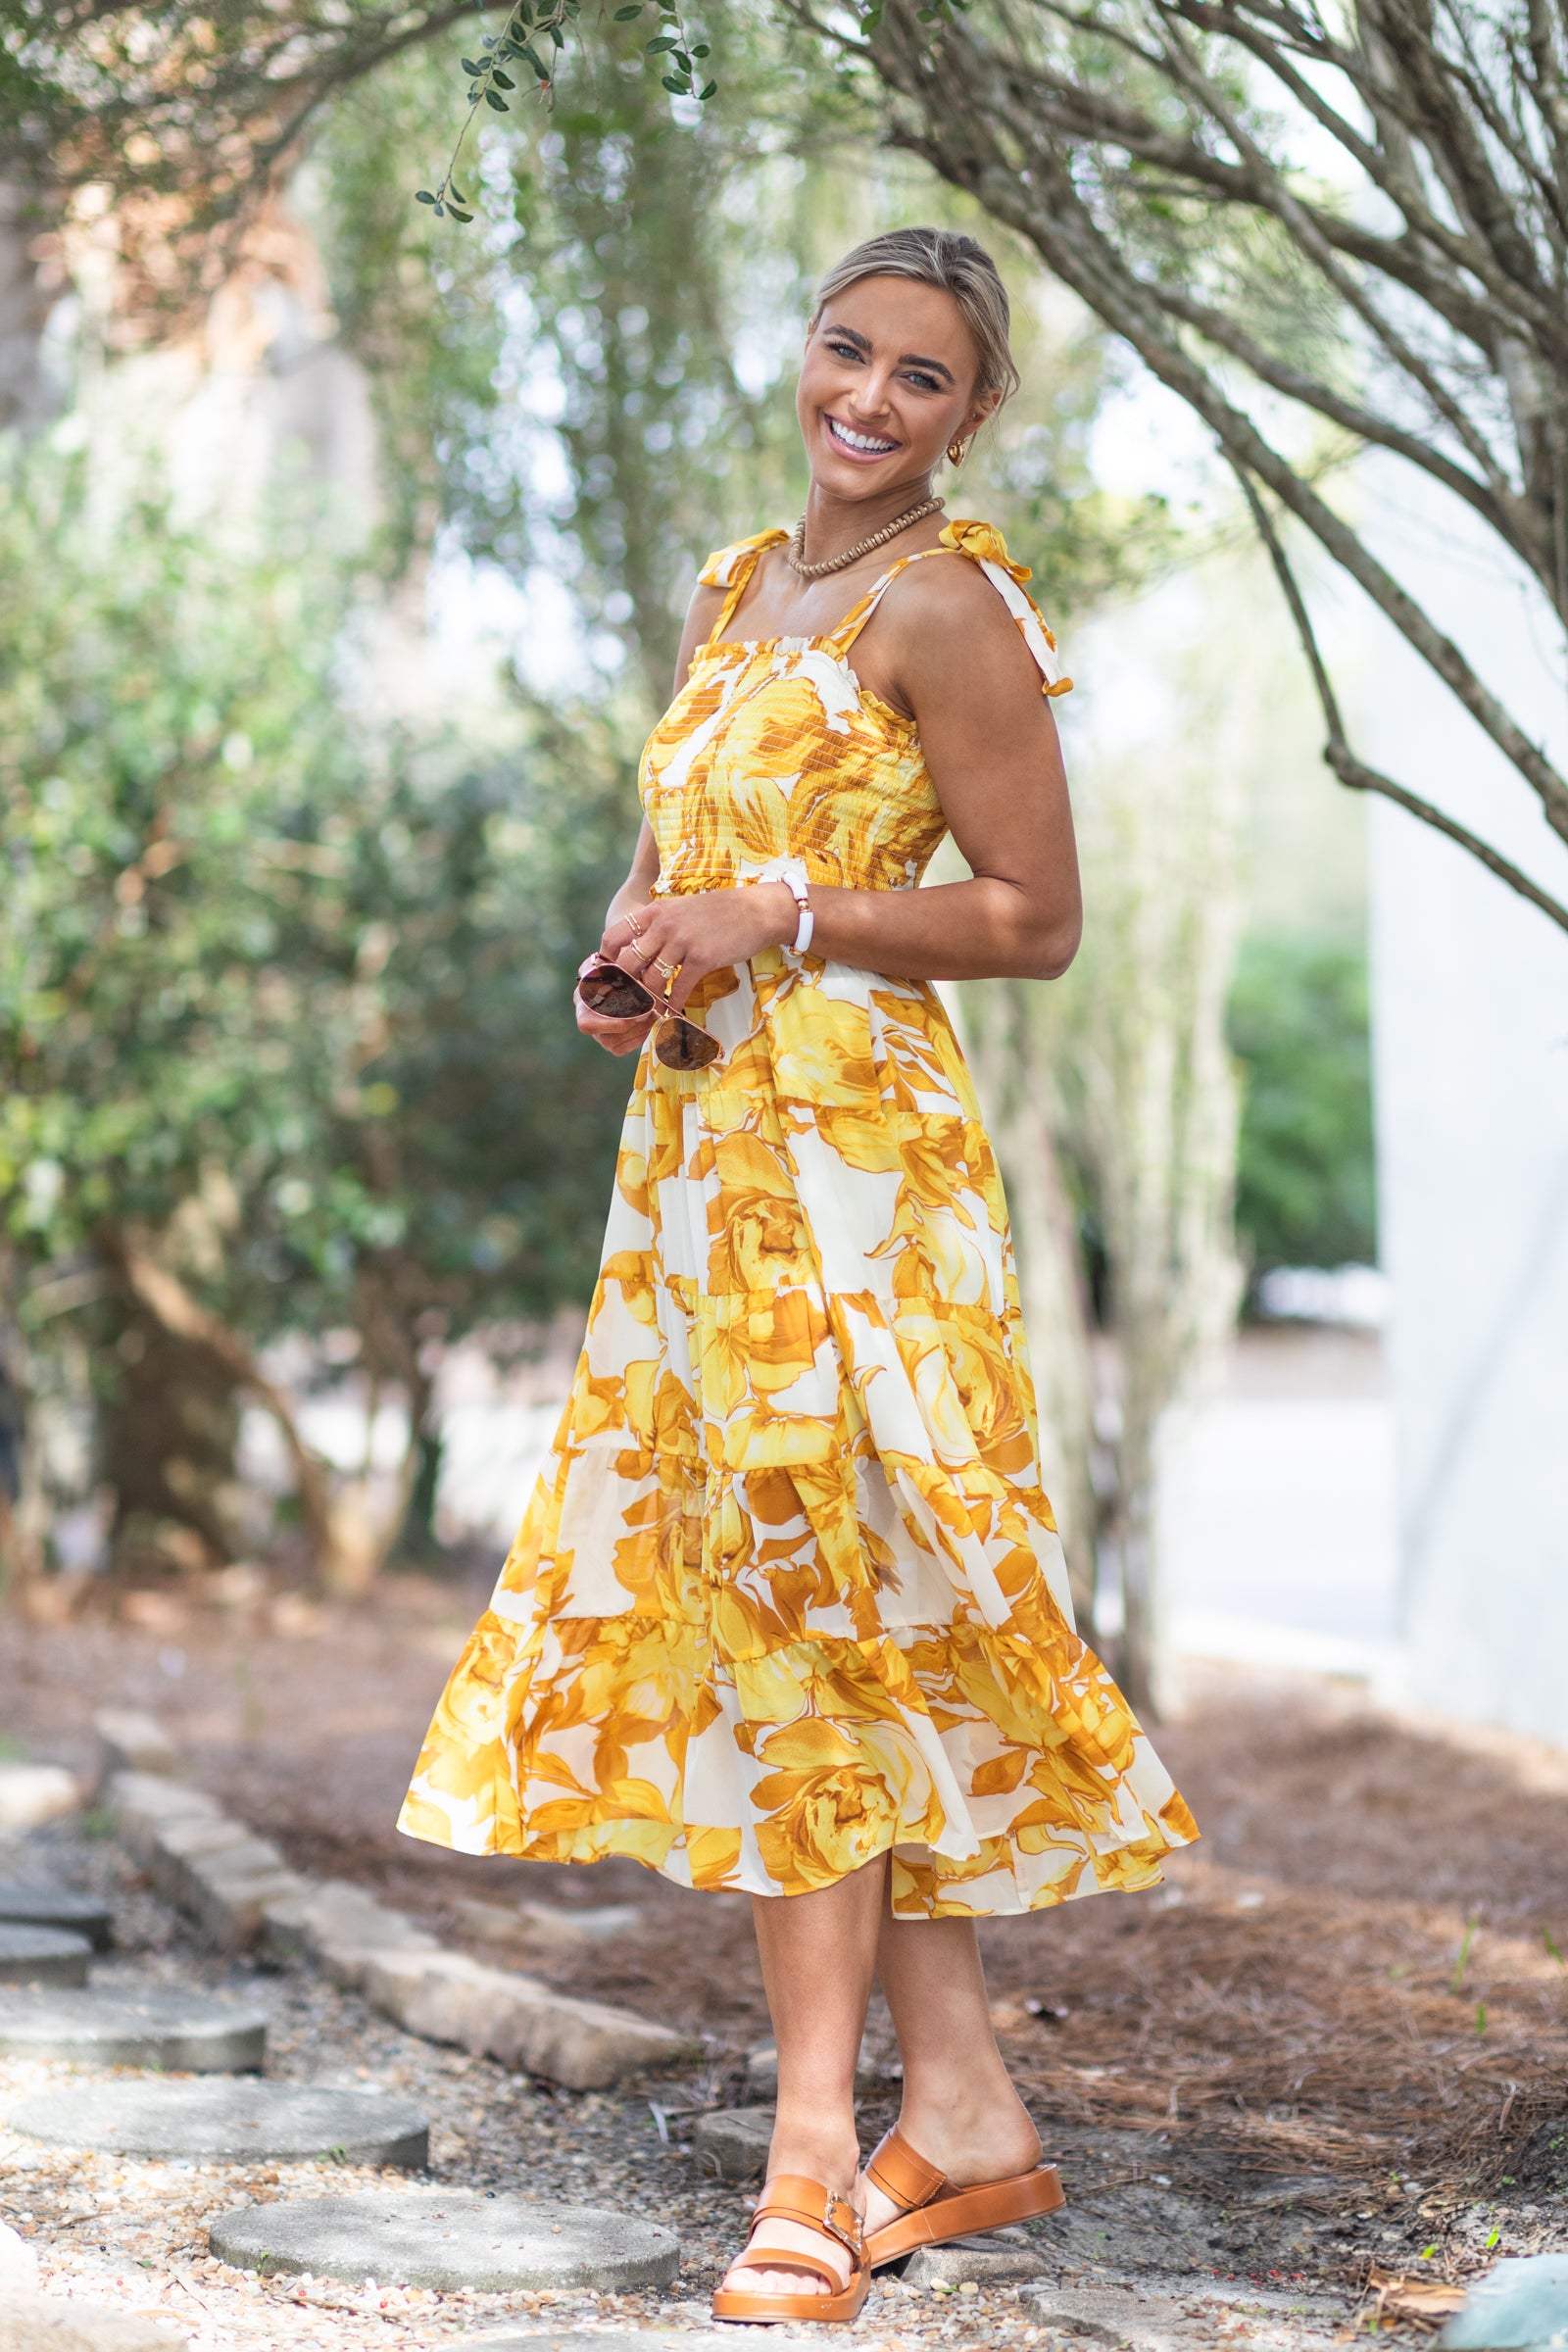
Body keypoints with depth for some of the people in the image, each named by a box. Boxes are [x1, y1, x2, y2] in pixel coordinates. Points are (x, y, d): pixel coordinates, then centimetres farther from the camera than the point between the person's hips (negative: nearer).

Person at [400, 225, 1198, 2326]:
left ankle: (816, 2151, 0)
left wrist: (774, 924, -16)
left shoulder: (946, 606, -6)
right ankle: (966, 2113, 15)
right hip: (699, 1139, 8)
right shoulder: (734, 589, 18)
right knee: (784, 1620, 7)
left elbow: (1038, 918, -8)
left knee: (801, 1615, -8)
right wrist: (628, 949, 5)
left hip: (847, 1146, -8)